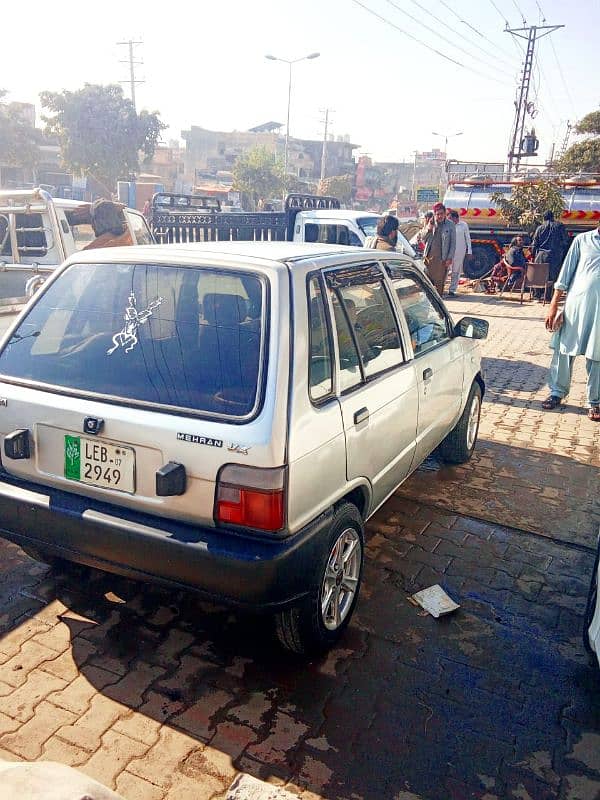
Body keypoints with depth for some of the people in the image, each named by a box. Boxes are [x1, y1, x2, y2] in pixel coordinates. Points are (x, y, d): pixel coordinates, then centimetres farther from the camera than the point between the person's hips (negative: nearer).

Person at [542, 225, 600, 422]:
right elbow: (566, 273, 6)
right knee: (564, 350, 6)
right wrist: (553, 306, 1)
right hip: (575, 304, 0)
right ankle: (557, 392, 22)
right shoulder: (582, 240, 7)